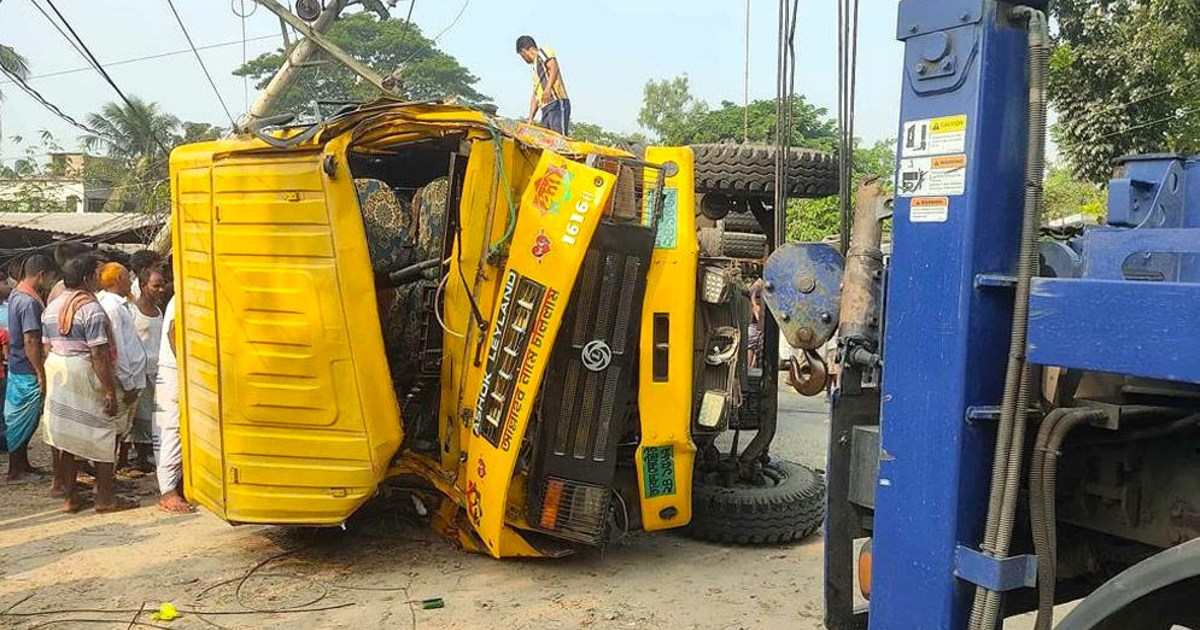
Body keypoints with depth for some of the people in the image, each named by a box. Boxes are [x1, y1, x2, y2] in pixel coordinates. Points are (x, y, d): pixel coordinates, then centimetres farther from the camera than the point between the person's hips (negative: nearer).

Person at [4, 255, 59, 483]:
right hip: (28, 371, -10)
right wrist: (41, 374, -21)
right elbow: (31, 341, -24)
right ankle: (16, 471, 10)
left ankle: (22, 464, 27)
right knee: (22, 420, 1)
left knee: (20, 419, 17)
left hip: (17, 367, 10)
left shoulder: (16, 295, 9)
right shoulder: (30, 302, -21)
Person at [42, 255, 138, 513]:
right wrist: (109, 390, -17)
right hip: (85, 375, -8)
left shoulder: (52, 307, 10)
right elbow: (98, 353, -19)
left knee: (67, 438, 13)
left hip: (57, 372, 8)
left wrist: (54, 380, 22)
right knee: (103, 438, 2)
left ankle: (70, 497, 19)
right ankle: (105, 499, 8)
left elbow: (48, 346, 14)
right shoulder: (91, 308, -16)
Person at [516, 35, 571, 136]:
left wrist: (548, 88, -28)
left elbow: (554, 68, -13)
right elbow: (535, 95, 29)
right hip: (546, 108, 9)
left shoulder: (542, 51, 7)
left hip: (557, 104, -9)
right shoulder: (535, 67, 31)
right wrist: (530, 118, 23)